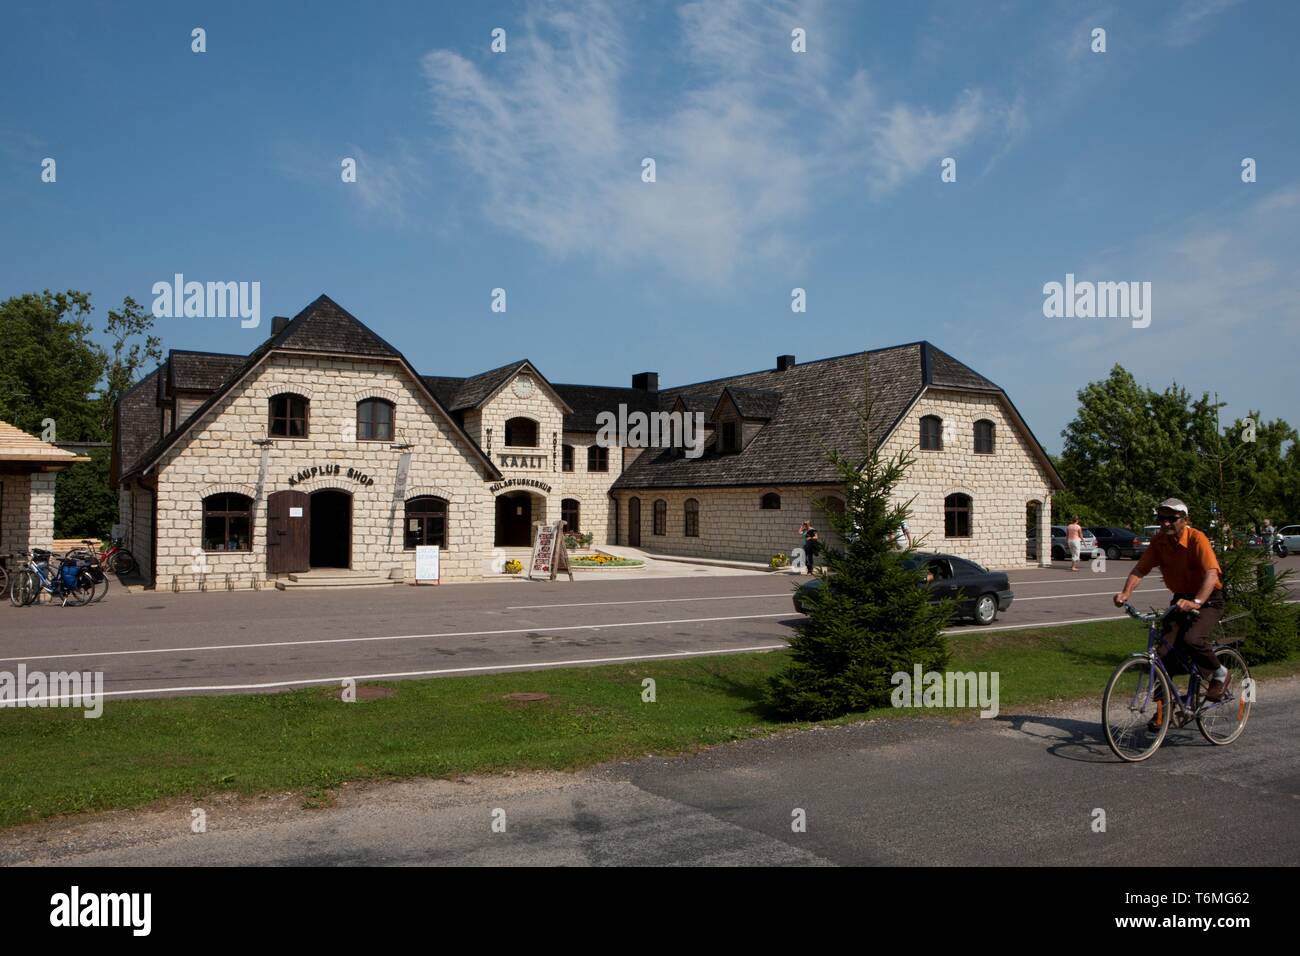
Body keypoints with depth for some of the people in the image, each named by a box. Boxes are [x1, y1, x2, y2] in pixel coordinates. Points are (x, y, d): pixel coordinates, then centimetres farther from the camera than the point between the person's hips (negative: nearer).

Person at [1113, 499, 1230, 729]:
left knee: (1192, 639, -30)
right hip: (1181, 599, 6)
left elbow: (1212, 573, -33)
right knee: (1164, 650, -3)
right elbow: (1140, 568, -11)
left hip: (1209, 600, -5)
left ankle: (1219, 674, 1)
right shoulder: (1159, 541, -5)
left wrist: (1196, 602, -48)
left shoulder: (1197, 539, -21)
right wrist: (1126, 592, -29)